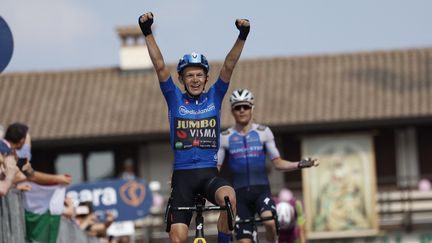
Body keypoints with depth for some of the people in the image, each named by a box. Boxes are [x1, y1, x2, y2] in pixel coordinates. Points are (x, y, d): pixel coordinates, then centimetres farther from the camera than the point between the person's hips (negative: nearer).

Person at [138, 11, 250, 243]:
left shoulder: (214, 97, 9)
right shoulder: (175, 99, 7)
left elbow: (228, 67, -2)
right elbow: (160, 67, -1)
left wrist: (242, 37, -13)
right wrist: (148, 33, -10)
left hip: (209, 174, 0)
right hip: (182, 175, 0)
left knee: (229, 197, -33)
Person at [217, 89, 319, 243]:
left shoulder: (263, 132, 6)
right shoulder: (225, 137, 5)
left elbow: (278, 163, 7)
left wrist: (299, 165, -8)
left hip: (261, 190, -1)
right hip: (240, 193, 1)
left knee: (270, 222, -32)